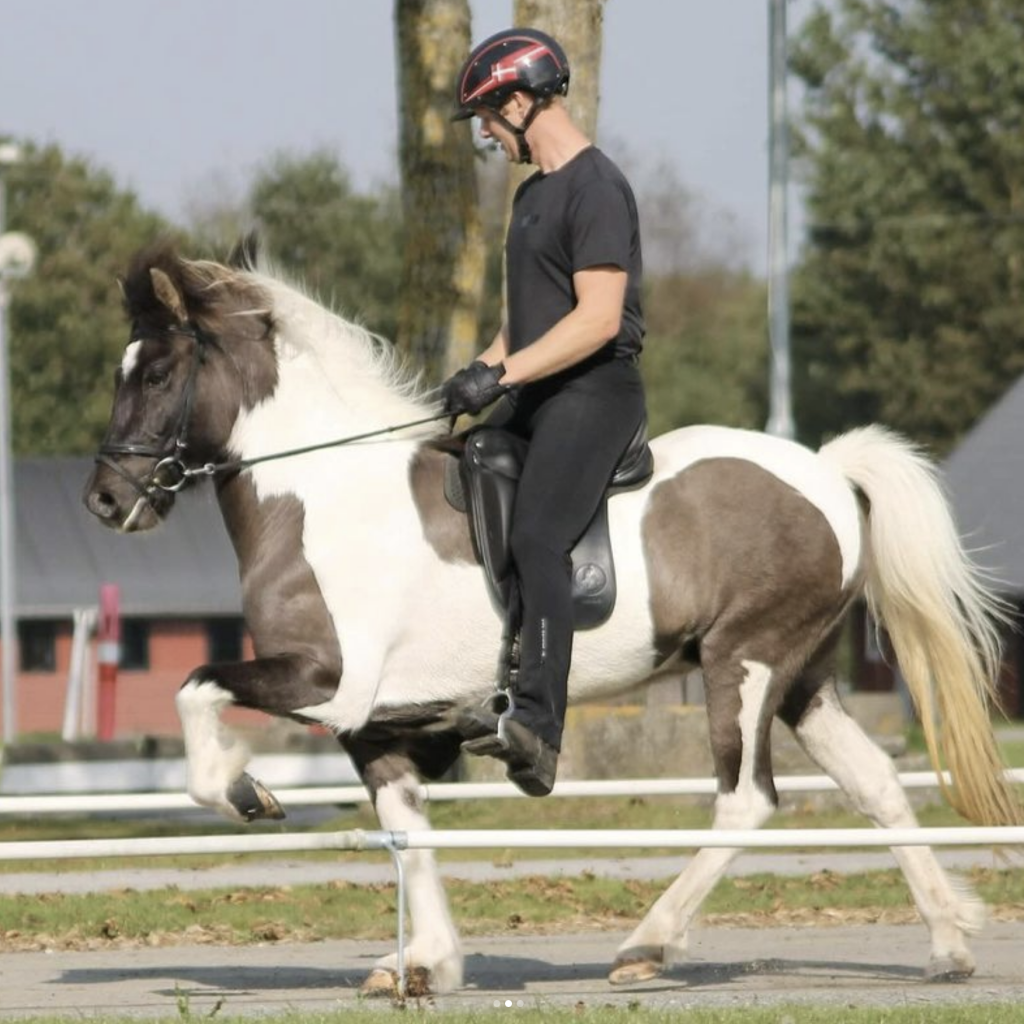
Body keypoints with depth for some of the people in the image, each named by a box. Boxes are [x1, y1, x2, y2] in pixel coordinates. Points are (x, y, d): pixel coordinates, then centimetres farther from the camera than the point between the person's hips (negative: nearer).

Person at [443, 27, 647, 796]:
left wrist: (503, 376, -23)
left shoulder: (596, 189, -12)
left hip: (594, 391, -11)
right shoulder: (534, 192, 20)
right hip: (535, 396, 11)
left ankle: (539, 726, -37)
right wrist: (485, 367, 13)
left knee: (536, 537, -26)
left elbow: (598, 317, -21)